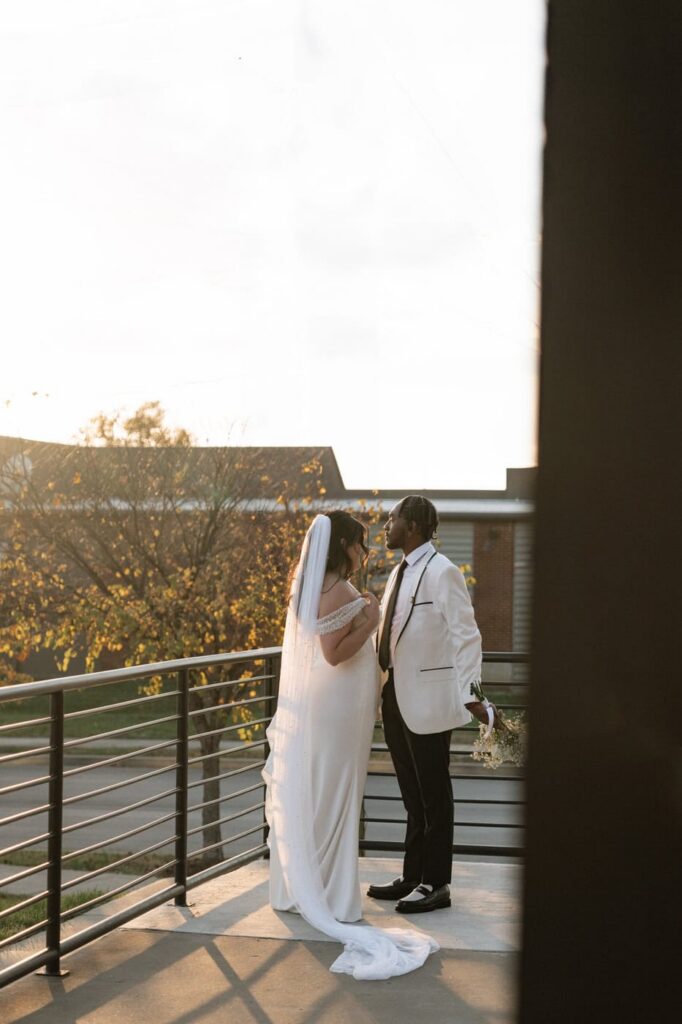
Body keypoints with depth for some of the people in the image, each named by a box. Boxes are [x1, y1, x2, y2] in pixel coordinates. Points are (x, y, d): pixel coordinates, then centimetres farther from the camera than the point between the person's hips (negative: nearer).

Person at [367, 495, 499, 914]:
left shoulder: (442, 573, -13)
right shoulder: (399, 573, 13)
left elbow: (466, 636, -18)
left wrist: (471, 696, -27)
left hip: (428, 699, -8)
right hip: (396, 698, 8)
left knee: (434, 796, 2)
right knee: (413, 796, 16)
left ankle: (436, 884, 12)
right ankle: (413, 877, 25)